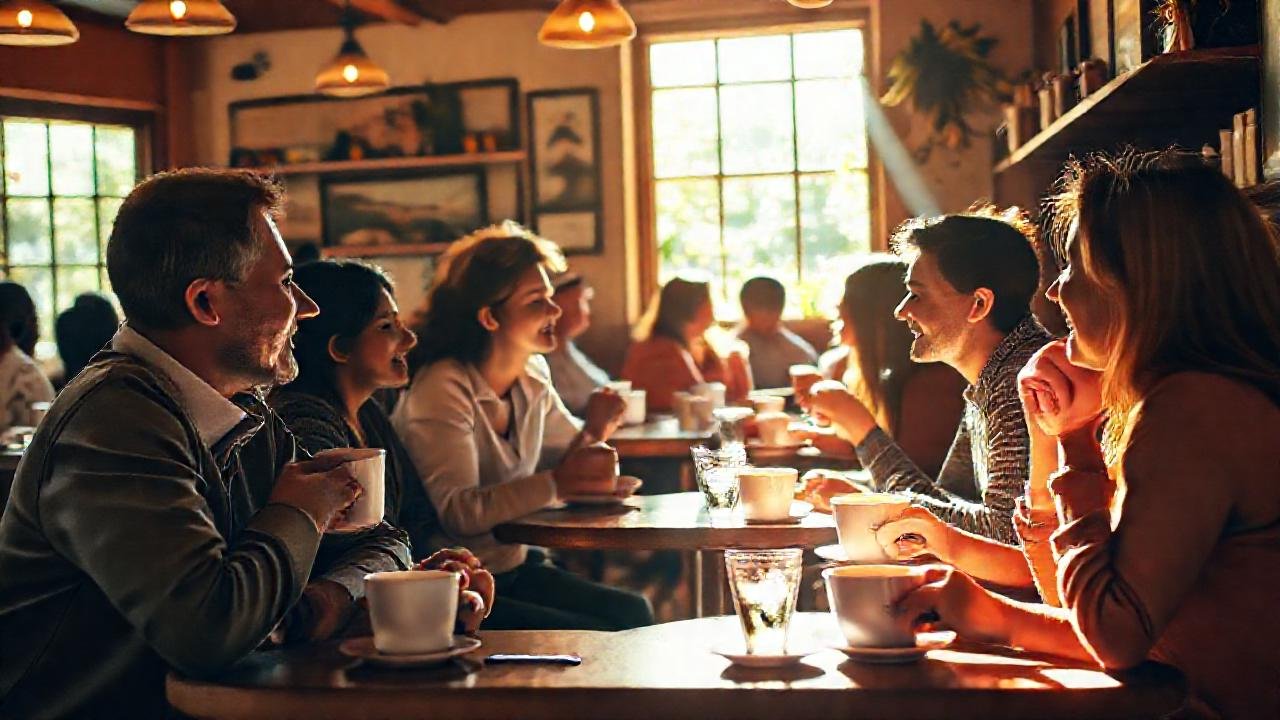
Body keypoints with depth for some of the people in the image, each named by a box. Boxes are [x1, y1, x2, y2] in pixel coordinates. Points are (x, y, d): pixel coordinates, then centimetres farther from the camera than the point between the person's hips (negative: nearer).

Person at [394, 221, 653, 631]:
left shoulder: (533, 378, 6)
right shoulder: (443, 389, -19)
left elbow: (563, 460, 16)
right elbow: (456, 512, -28)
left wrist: (592, 432, -5)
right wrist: (557, 484, -32)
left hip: (514, 566, 8)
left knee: (633, 613, -9)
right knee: (595, 640, -19)